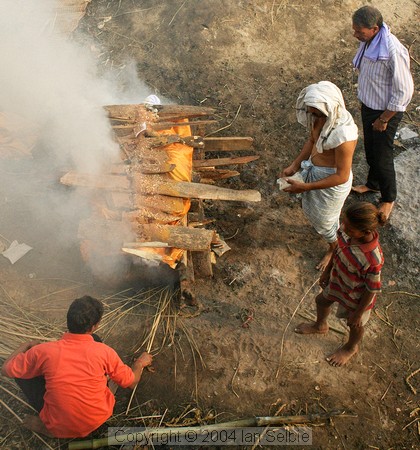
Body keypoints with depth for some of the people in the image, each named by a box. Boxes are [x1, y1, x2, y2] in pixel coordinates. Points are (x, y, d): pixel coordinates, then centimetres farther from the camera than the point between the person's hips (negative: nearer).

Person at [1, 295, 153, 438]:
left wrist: (25, 345, 14)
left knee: (21, 371, 9)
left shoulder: (43, 351, -21)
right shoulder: (105, 352, -20)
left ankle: (46, 425, 9)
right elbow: (131, 382, -3)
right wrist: (141, 362, 19)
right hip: (99, 419, 1)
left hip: (60, 429, -1)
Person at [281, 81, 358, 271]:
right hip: (314, 171, 7)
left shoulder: (343, 135, -38)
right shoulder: (320, 117, -16)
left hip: (332, 182, -7)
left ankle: (334, 249, 50)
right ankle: (327, 227, 64)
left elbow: (342, 176, -30)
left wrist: (305, 187, -29)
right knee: (310, 209, 31)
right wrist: (294, 166, -4)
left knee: (324, 219, 19)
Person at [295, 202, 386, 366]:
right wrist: (327, 271, 11)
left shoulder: (373, 260, -45)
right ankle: (320, 326, 67)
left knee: (355, 325, 25)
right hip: (338, 280, 6)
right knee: (322, 301, 31)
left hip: (356, 297, -6)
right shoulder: (347, 230, -27)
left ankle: (351, 348, 61)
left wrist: (358, 313, -12)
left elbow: (371, 290, -27)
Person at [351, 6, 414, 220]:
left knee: (382, 156, 8)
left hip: (386, 111, -8)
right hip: (368, 105, 8)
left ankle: (388, 198, 31)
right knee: (370, 150, 25)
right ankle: (373, 183, 50)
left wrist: (384, 119, -18)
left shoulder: (393, 51, -33)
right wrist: (365, 104, 16)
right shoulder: (367, 41, -8)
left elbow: (403, 91, -26)